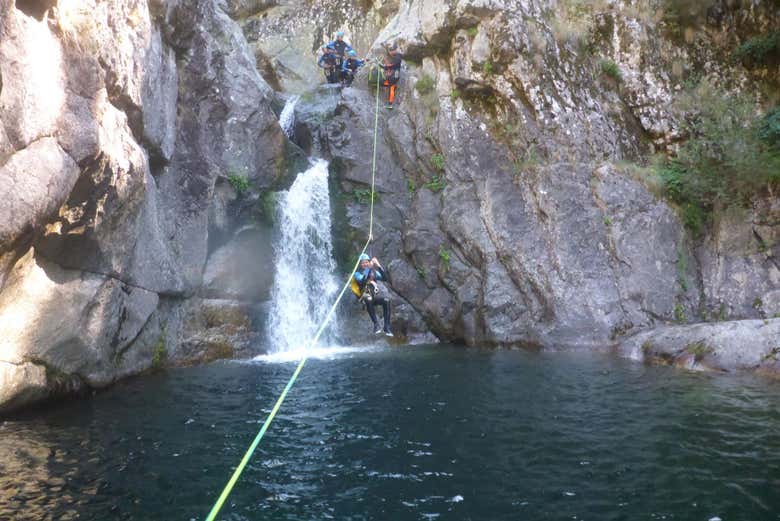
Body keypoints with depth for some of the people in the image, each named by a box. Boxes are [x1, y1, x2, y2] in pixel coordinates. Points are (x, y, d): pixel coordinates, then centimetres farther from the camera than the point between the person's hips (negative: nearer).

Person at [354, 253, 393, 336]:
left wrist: (379, 266, -4)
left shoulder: (374, 271, 23)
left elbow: (385, 278, 7)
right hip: (368, 295, -2)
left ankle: (387, 327, -31)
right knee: (368, 299, -39)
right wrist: (369, 268, -16)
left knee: (386, 300, -31)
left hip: (378, 295, 3)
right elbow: (362, 281, -9)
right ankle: (376, 324, -37)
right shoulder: (358, 273, 14)